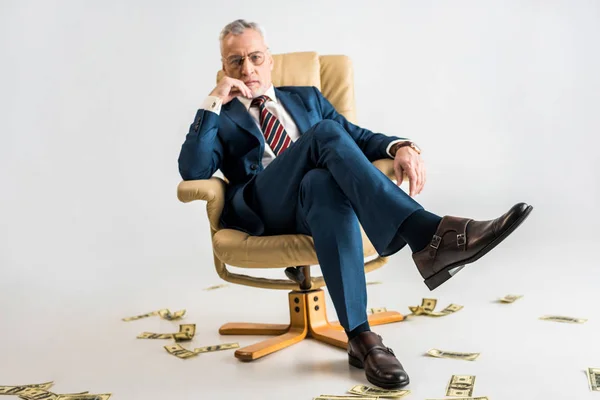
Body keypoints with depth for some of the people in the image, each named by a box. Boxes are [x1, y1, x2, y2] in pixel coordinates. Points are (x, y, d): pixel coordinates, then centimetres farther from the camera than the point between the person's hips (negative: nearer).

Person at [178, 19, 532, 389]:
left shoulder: (306, 97, 30)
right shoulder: (220, 119, 21)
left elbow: (357, 138, 18)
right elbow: (193, 171, 2)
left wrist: (401, 146, -4)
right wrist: (214, 102, 0)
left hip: (317, 192, 2)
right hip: (262, 208, -2)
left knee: (323, 183, -39)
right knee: (325, 133, -32)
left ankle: (361, 336, -46)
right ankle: (429, 234, -47)